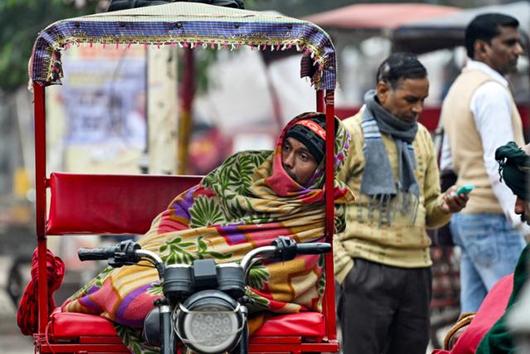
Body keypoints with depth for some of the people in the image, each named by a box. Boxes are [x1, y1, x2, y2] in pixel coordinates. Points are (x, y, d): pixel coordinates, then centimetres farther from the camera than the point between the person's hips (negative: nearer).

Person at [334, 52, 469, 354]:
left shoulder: (422, 137, 16)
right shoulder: (349, 134, -3)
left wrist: (444, 206, -4)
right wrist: (343, 267, -13)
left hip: (416, 270, 6)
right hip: (367, 270, -6)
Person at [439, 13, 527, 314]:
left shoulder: (460, 88, 19)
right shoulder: (491, 91, -12)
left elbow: (448, 162, 22)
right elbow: (499, 163, -20)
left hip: (465, 215, 10)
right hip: (493, 219, -10)